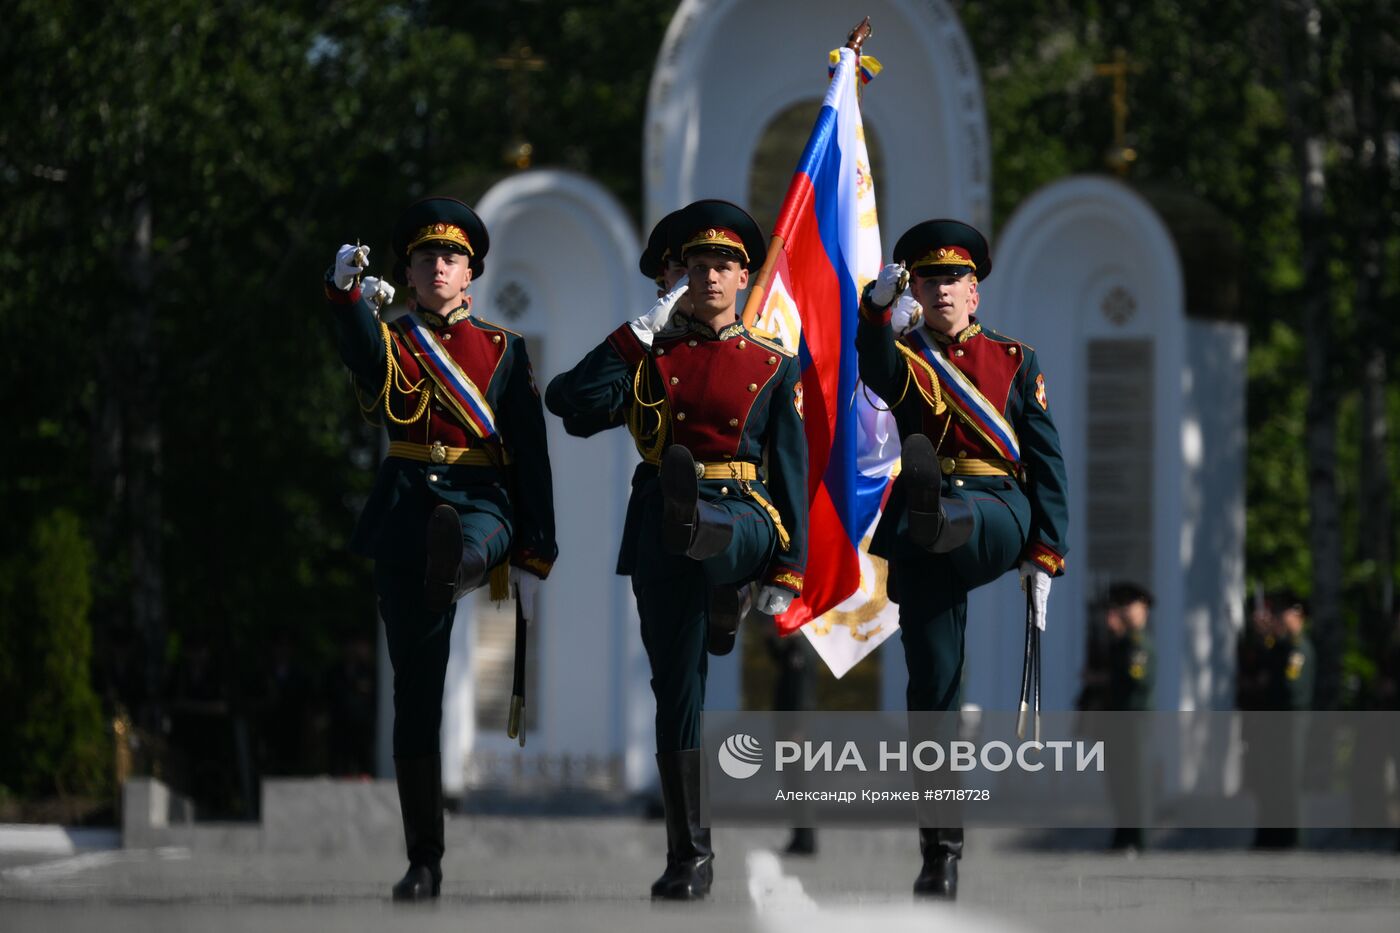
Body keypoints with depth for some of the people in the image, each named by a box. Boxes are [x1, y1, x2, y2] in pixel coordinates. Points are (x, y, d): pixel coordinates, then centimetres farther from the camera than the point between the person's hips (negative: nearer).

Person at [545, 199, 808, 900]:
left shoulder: (772, 366, 6)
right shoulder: (650, 354, 9)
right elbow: (568, 400, -7)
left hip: (740, 513, 3)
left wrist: (785, 572, -9)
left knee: (714, 536, -32)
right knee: (676, 687, -5)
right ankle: (688, 855, -3)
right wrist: (643, 330, -7)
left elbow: (791, 471, 1)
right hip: (658, 529, -3)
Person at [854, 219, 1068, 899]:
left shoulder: (1015, 362, 14)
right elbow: (875, 368, -15)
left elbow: (1047, 462, 9)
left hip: (998, 514, -1)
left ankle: (936, 515, -75)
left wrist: (1045, 555, -3)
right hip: (923, 547, 1)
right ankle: (939, 854, 0)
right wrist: (878, 306, -37)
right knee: (932, 686, -3)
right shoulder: (904, 361, 12)